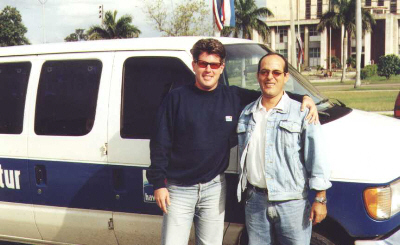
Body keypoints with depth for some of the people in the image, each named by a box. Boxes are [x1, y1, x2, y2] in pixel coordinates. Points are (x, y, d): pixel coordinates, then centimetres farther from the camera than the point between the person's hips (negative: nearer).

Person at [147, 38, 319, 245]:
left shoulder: (235, 98, 2)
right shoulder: (177, 98, -4)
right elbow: (159, 144, -3)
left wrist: (304, 99, -4)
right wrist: (158, 183, -7)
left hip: (214, 189, 3)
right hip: (178, 189, -2)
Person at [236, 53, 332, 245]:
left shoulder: (301, 113, -1)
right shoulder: (247, 114, 12)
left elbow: (316, 156, -5)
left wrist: (320, 198, -9)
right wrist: (244, 190, 18)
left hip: (292, 202, -4)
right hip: (255, 202, 4)